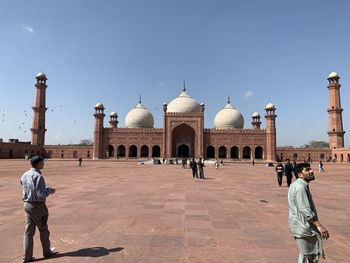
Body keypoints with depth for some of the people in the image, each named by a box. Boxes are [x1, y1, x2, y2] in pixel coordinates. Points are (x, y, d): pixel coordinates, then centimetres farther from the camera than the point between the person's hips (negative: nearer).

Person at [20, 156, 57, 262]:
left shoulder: (24, 175, 6)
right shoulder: (38, 176, -22)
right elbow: (41, 194, -25)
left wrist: (45, 189, 15)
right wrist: (50, 191, -6)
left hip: (27, 204, 7)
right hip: (38, 206, -7)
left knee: (29, 231, 12)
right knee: (43, 229, 11)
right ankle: (47, 251, 28)